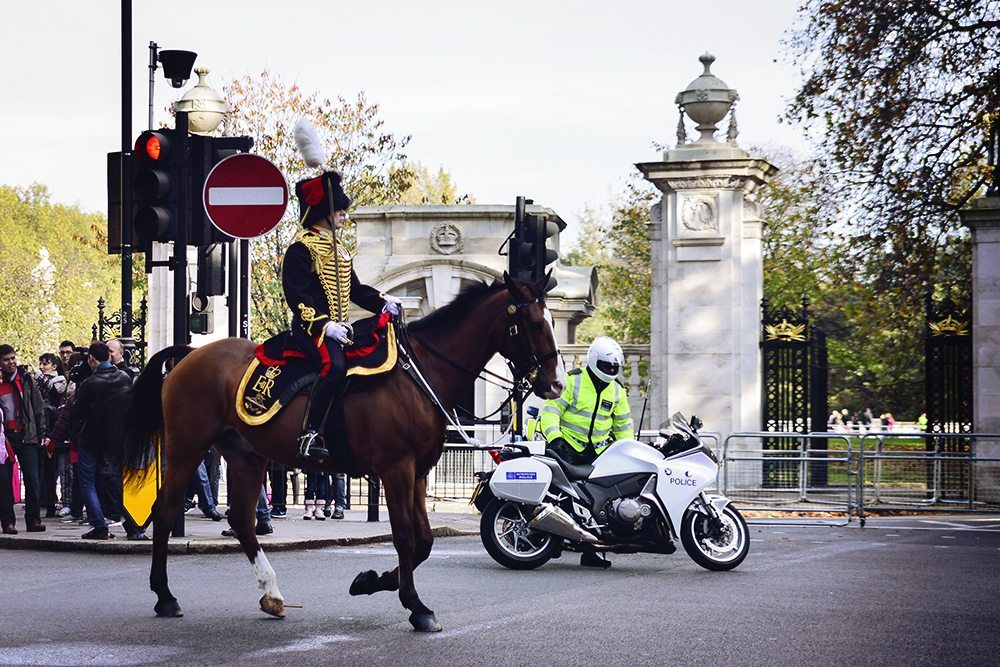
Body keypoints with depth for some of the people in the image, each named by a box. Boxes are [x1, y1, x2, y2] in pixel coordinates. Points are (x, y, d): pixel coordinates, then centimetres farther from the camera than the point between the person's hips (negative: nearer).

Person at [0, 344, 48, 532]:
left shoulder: (27, 379, 6)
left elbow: (39, 407, 7)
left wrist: (42, 433, 2)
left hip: (27, 436, 0)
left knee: (33, 480, -6)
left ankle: (33, 519, -1)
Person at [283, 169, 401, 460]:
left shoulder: (339, 250, 23)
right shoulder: (302, 248, -5)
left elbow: (354, 289, 26)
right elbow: (297, 295, -13)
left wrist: (382, 301, 7)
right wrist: (323, 324, -24)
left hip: (339, 327, 10)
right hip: (312, 328, -10)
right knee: (334, 365, -34)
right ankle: (310, 435, -34)